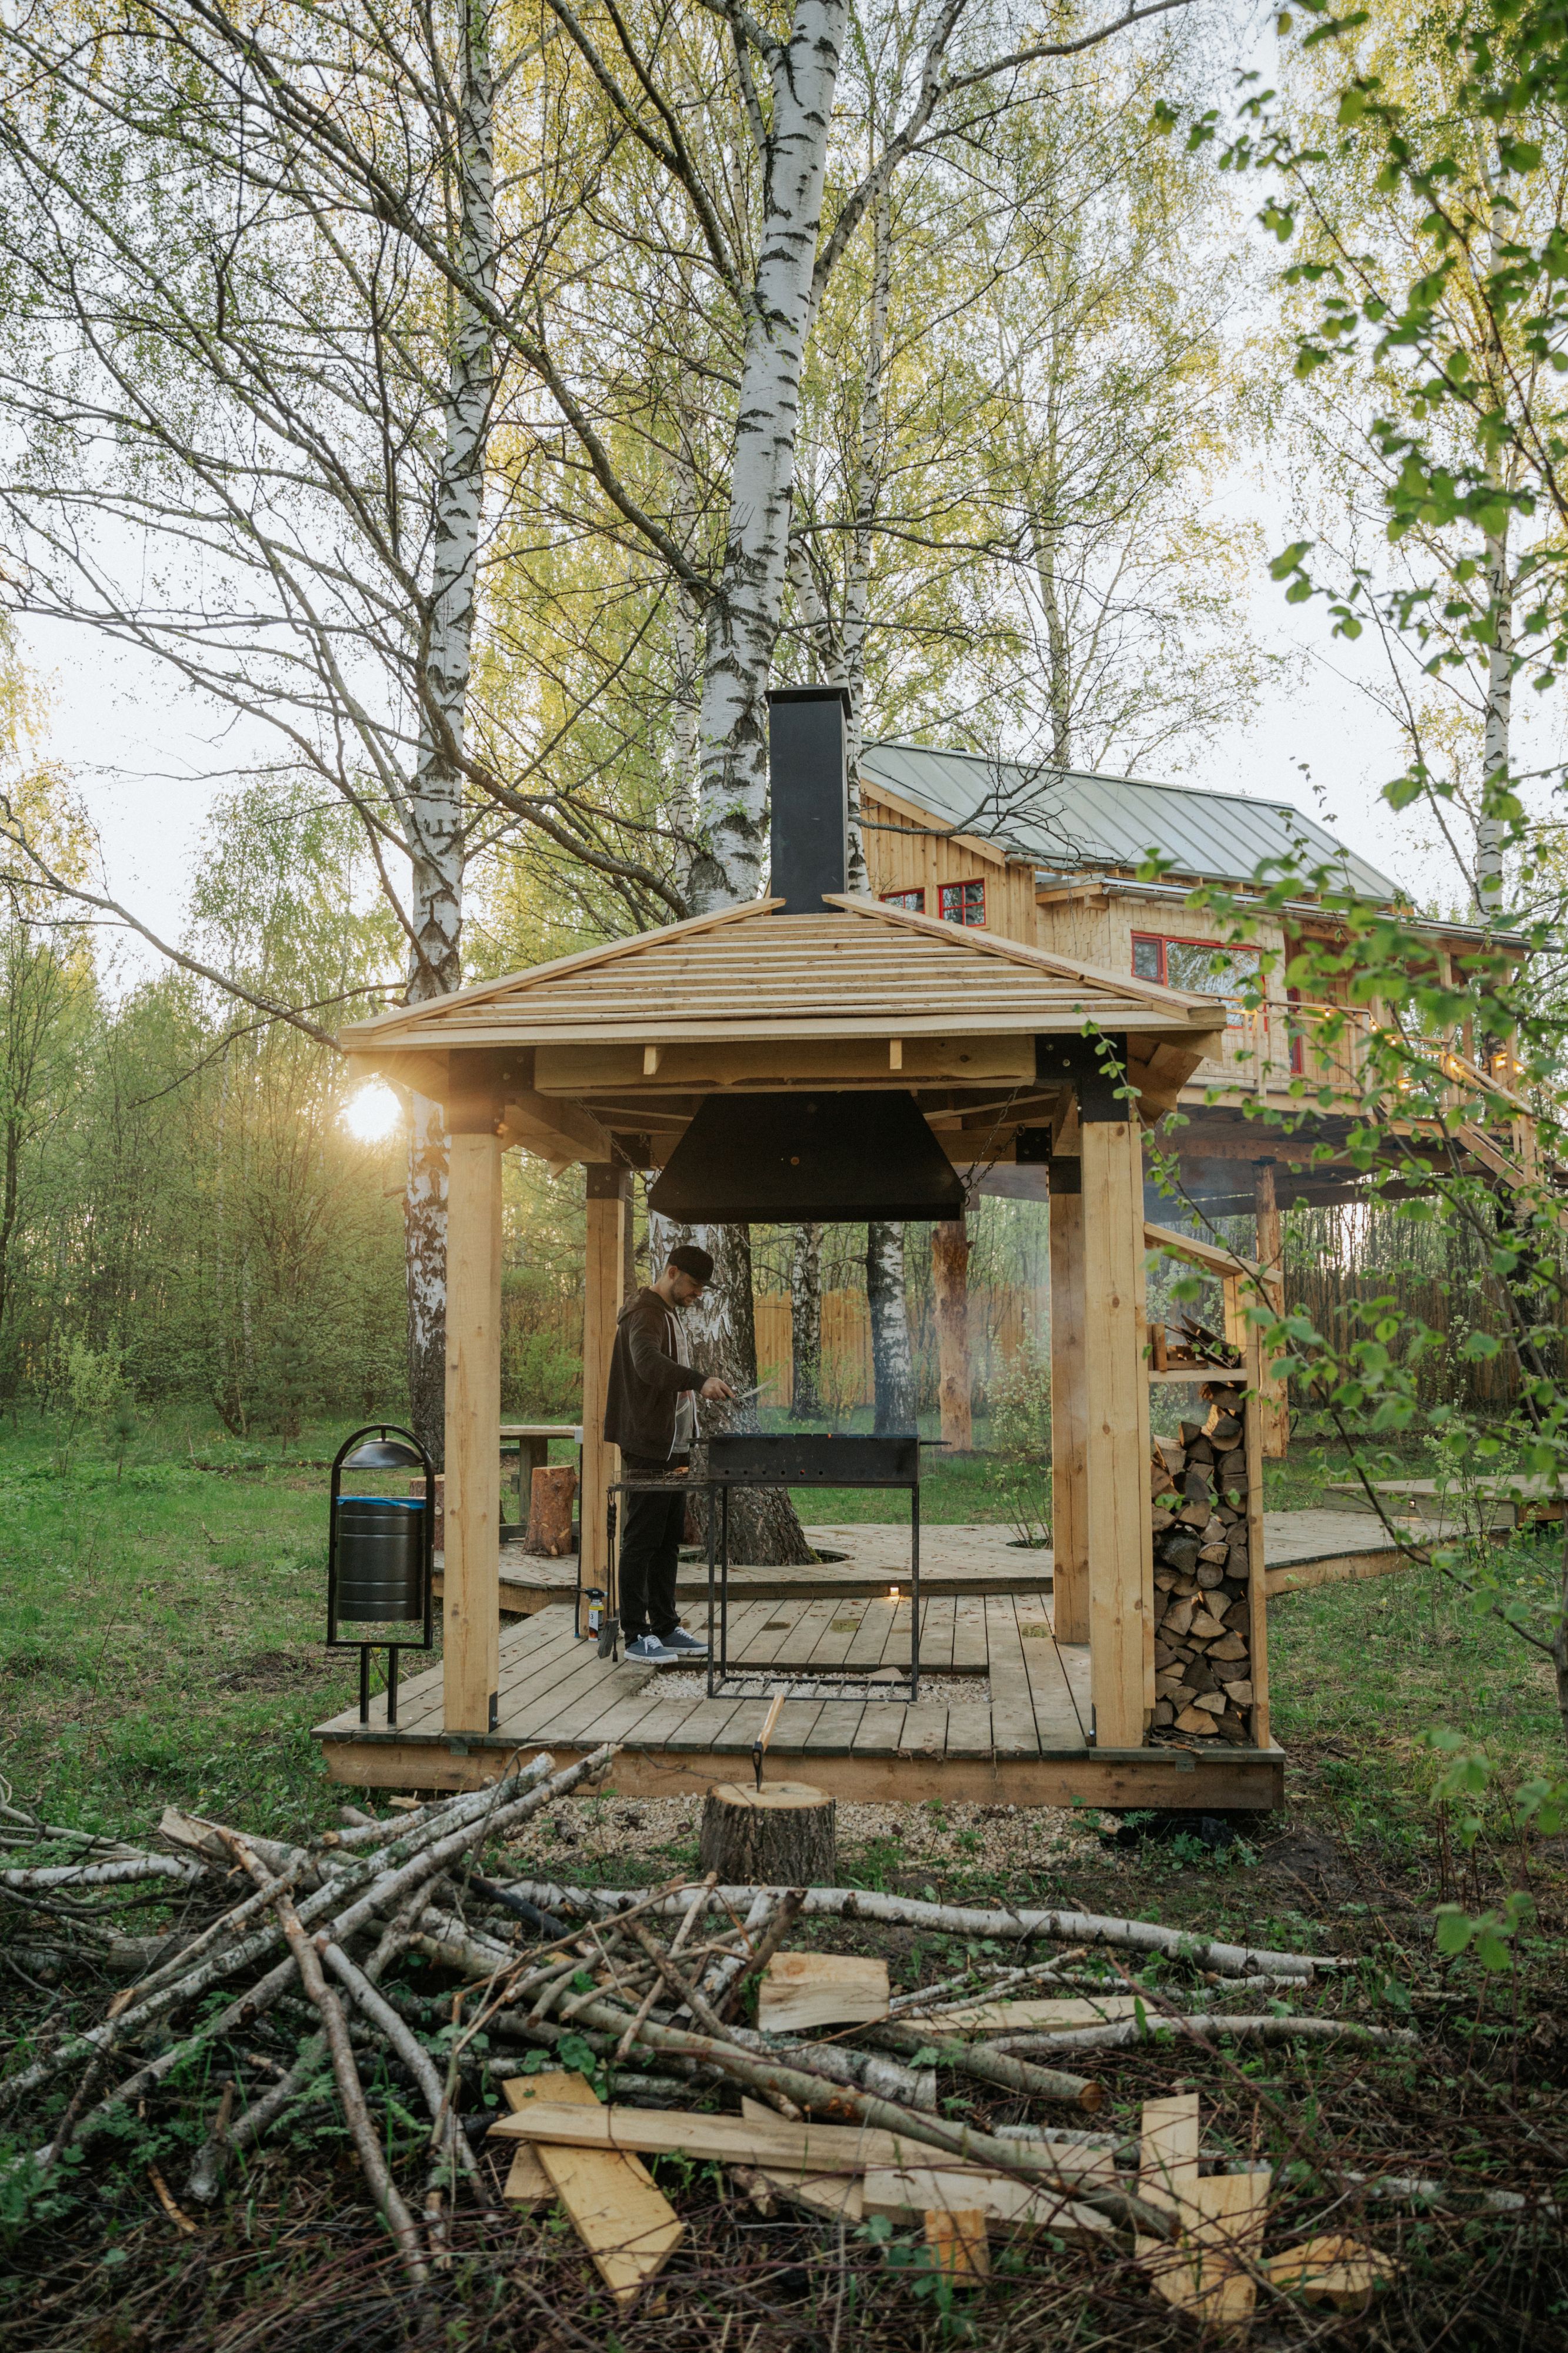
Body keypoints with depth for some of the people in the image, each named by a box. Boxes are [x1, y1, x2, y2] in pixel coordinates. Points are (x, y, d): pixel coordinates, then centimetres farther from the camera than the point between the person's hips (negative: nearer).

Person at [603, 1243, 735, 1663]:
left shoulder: (667, 1314, 21)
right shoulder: (644, 1314, -13)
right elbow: (648, 1363, -34)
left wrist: (702, 1393, 18)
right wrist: (699, 1381, -46)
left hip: (672, 1447, 10)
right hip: (647, 1448, -10)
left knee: (668, 1541, 13)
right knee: (642, 1541, -5)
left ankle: (665, 1627, 20)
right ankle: (636, 1635, 0)